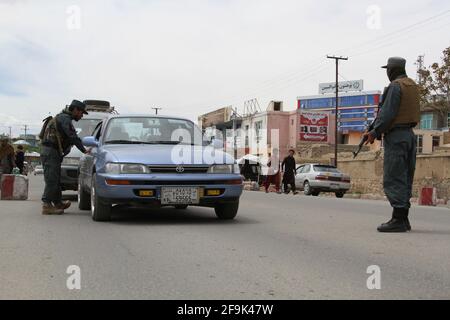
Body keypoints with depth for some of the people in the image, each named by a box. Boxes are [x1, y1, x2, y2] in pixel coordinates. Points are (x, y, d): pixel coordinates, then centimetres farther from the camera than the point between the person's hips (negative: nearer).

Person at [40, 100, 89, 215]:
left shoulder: (63, 117, 22)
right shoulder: (64, 118, -12)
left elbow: (71, 137, 21)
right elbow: (73, 137, -20)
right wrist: (84, 150, -17)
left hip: (54, 153, 11)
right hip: (50, 152, -11)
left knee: (56, 180, 17)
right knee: (51, 180, -10)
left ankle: (58, 203, 26)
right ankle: (47, 206, -9)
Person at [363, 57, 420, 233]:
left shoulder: (395, 86, -11)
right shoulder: (413, 85, 16)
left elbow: (388, 114, -18)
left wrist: (375, 133, -14)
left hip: (396, 136, -9)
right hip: (410, 134, 9)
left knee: (393, 179, -8)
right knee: (405, 179, 11)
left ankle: (398, 220, -10)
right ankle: (403, 219, 16)